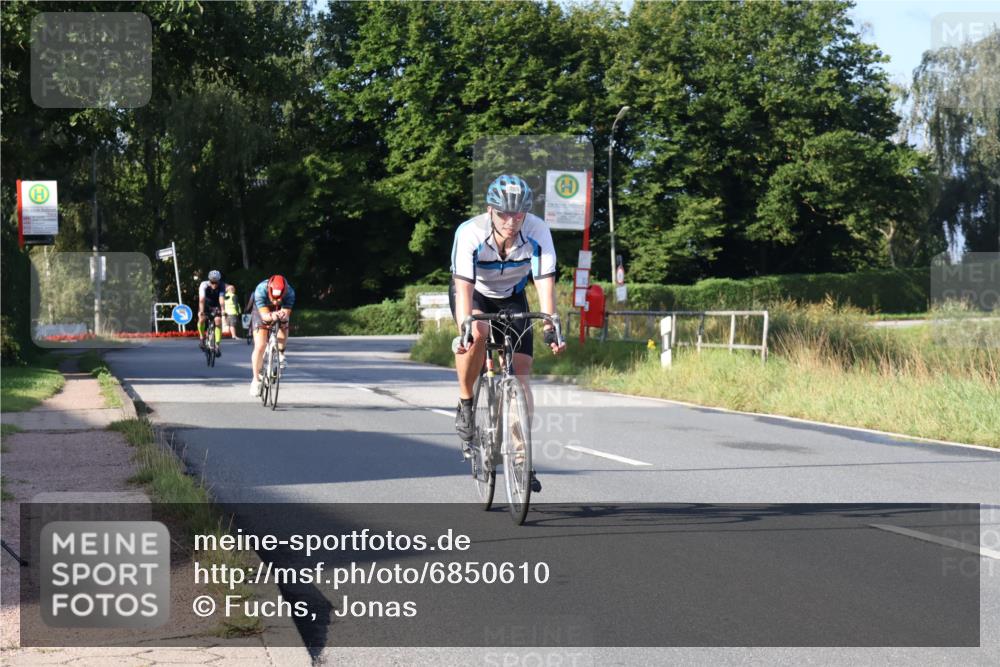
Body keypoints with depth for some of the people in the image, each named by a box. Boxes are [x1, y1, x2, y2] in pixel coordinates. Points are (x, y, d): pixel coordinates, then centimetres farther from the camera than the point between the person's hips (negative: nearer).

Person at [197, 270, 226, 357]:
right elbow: (202, 299, -40)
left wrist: (223, 310, -52)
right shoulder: (204, 285, -29)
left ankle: (217, 344, -14)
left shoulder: (221, 286, -26)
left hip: (216, 306, 0)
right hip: (206, 305, 0)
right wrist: (201, 311, -52)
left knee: (218, 322, -21)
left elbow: (221, 300, -38)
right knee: (201, 319, -24)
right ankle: (202, 337, 1)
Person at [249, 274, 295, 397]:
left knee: (283, 337, -23)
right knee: (260, 346, -14)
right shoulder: (261, 290, -37)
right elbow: (264, 315, -40)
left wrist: (284, 315, -57)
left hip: (280, 312, 2)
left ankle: (280, 353, 12)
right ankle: (256, 380, -3)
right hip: (262, 313, -2)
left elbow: (287, 313, -33)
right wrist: (271, 316, -62)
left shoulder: (289, 292, -32)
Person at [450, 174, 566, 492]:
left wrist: (551, 327, -42)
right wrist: (465, 329, -53)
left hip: (511, 298, 2)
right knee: (478, 333, -36)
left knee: (521, 372, -9)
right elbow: (463, 285, -40)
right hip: (473, 294, -2)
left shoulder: (537, 231, -28)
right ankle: (465, 405, -14)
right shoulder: (470, 233, -33)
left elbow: (545, 282, -31)